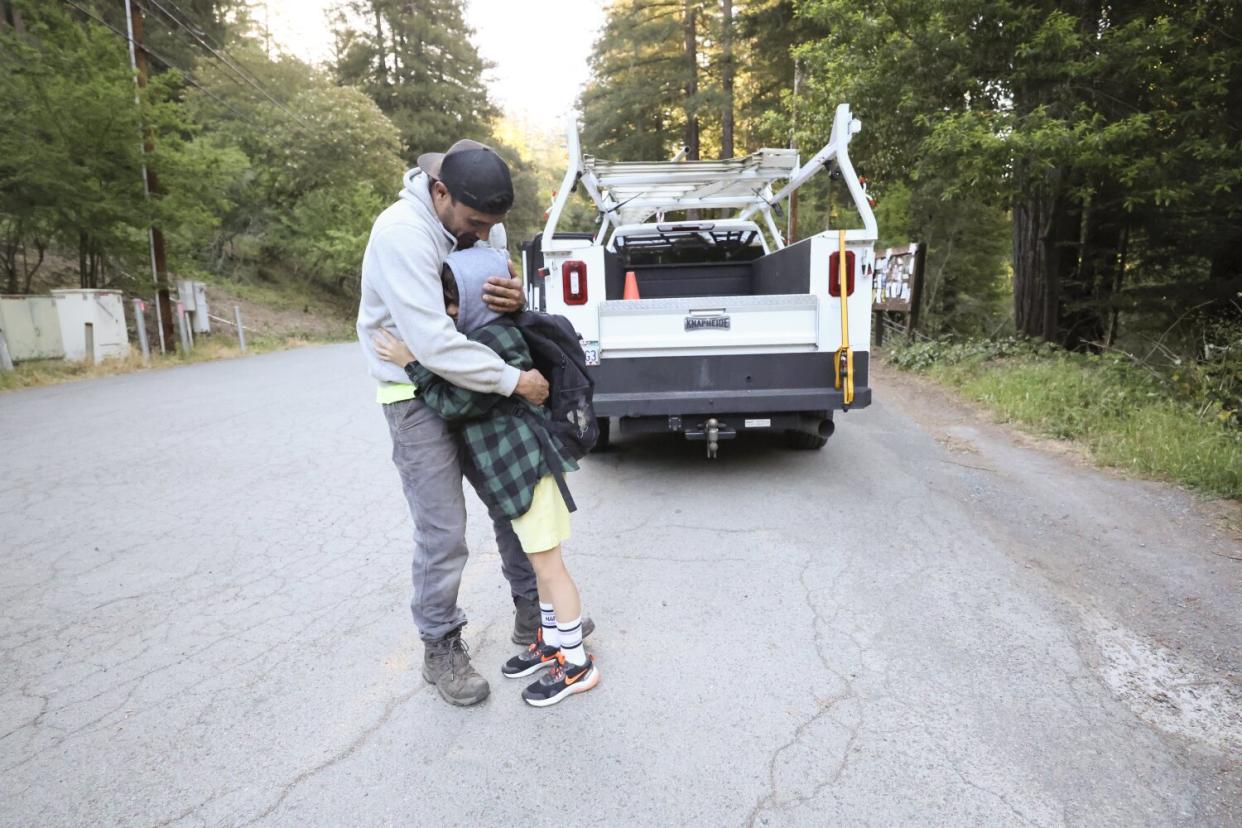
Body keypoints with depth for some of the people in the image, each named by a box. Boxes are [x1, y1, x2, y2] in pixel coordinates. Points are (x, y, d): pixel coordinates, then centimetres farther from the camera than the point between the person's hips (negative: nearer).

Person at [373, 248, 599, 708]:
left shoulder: (492, 341, -21)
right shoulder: (482, 333, 10)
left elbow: (455, 403, -20)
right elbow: (464, 400, 20)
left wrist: (411, 363, -17)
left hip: (526, 466, -10)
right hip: (511, 467, 10)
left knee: (548, 566, 1)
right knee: (540, 563, 19)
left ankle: (576, 663, 15)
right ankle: (551, 642, 35)